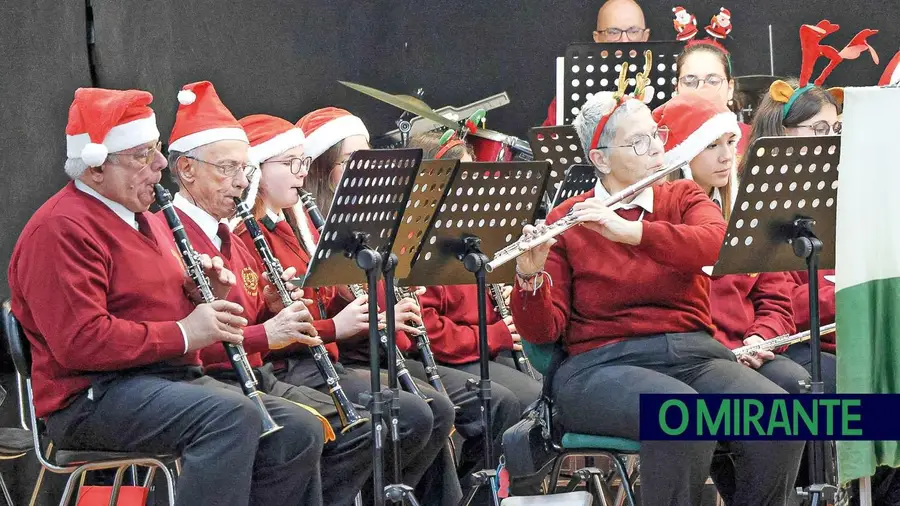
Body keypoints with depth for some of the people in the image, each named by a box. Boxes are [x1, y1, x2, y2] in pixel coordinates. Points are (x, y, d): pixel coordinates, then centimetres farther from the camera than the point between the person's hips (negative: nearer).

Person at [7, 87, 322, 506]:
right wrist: (183, 333, -20)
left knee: (299, 432, -7)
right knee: (232, 417, -33)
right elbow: (78, 341, -22)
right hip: (92, 400, -10)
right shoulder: (60, 230, -12)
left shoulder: (142, 218, 21)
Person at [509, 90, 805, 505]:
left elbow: (716, 242, -11)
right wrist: (530, 278, -21)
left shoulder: (684, 198, 14)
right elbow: (543, 331, -1)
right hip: (605, 365, -4)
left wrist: (630, 231, -24)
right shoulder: (565, 222, 6)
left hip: (696, 354, 4)